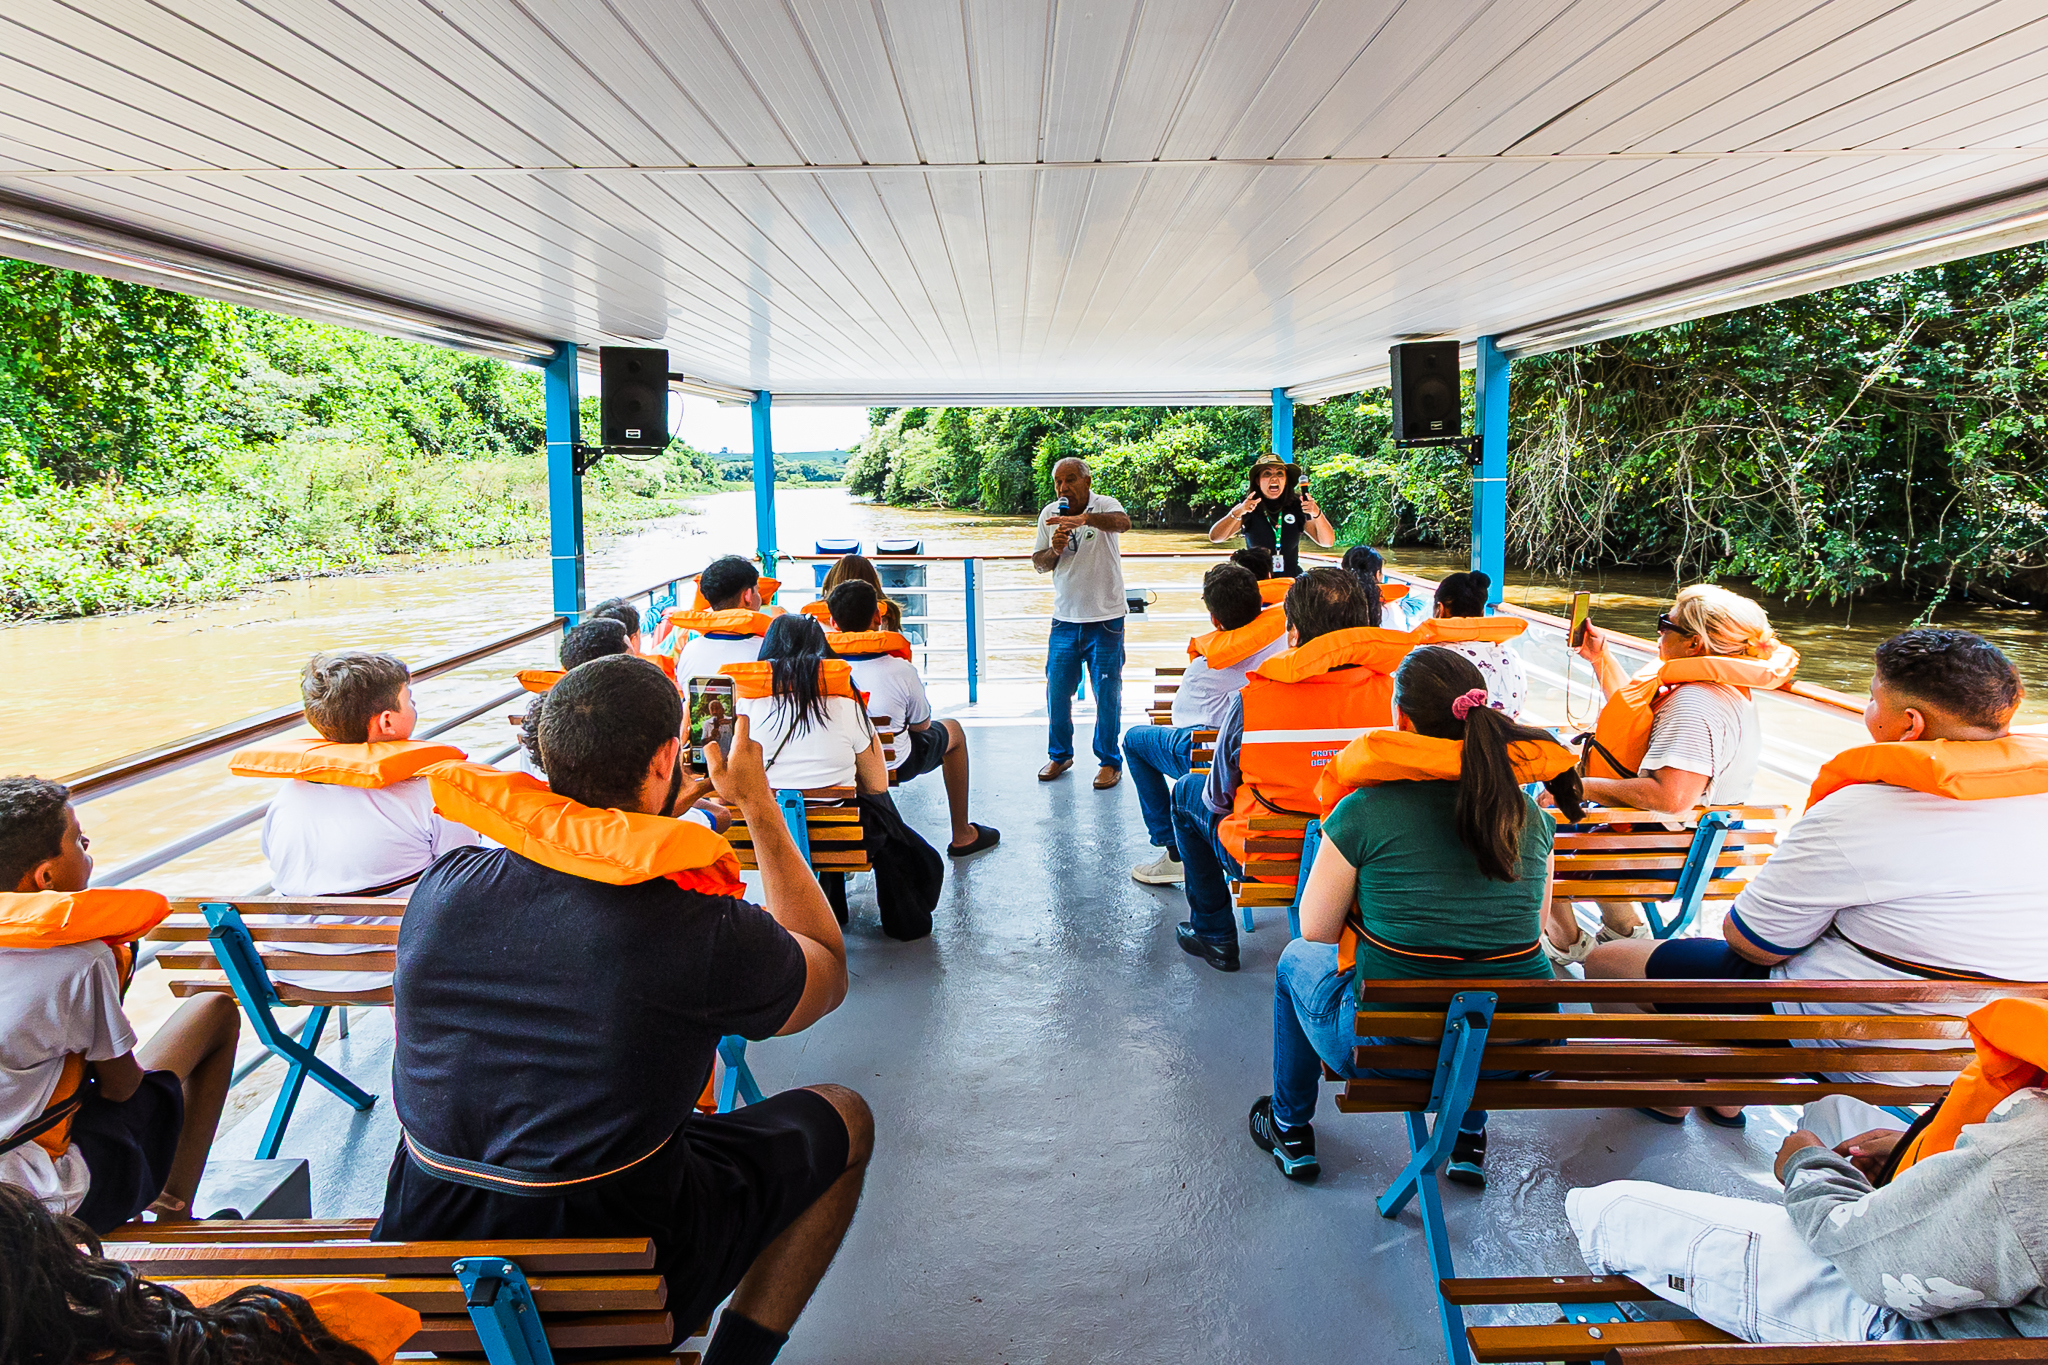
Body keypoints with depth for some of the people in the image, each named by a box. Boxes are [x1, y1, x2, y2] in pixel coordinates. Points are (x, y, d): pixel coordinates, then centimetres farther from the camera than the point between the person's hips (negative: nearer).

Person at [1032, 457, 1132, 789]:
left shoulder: (1104, 505, -10)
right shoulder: (1049, 514, 4)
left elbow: (1123, 522, -34)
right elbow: (1038, 563, 10)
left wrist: (1083, 518, -51)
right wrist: (1054, 550, -13)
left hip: (1105, 619, -4)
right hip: (1065, 618, 4)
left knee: (1107, 693, 2)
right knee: (1056, 690, 8)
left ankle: (1109, 762, 17)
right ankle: (1059, 755, 27)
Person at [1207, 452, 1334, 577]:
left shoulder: (1297, 508, 5)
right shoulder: (1248, 509, 1)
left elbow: (1328, 542, 0)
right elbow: (1215, 537, -11)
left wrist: (1316, 514, -19)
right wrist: (1237, 512, -28)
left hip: (1291, 582, 1)